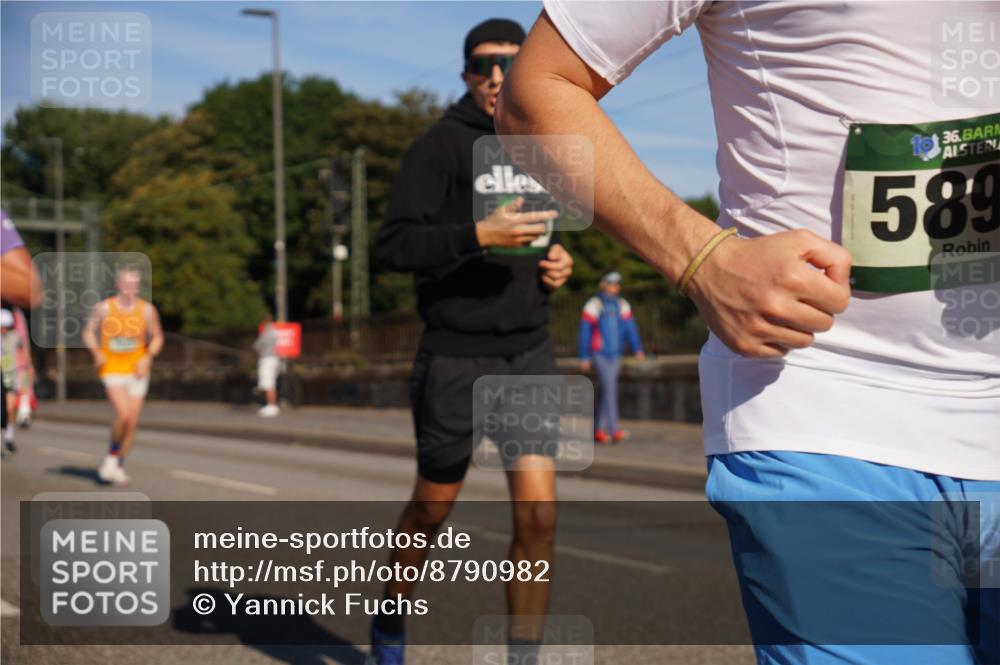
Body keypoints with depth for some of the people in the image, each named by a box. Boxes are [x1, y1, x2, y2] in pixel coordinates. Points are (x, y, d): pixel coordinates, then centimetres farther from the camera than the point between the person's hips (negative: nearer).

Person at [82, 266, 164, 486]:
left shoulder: (147, 309, -2)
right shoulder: (104, 308, -6)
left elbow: (157, 337, 9)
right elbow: (88, 332, 6)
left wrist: (148, 357, -8)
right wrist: (96, 352, -11)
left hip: (137, 370, 3)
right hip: (112, 369, -3)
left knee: (132, 422, 4)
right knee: (123, 414, -20)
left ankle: (118, 466, 21)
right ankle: (111, 456, 4)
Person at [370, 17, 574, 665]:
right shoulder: (441, 145, -7)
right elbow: (392, 245, -15)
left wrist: (559, 261, 5)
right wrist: (479, 236, -28)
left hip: (530, 352, 4)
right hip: (457, 356, -4)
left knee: (539, 512, -9)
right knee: (433, 509, 12)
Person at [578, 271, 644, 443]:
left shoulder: (623, 305, 8)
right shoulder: (593, 305, -6)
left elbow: (630, 328, -1)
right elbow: (584, 332, -5)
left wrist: (638, 350, -14)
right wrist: (584, 358, -7)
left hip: (615, 355, 5)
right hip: (599, 354, -5)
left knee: (608, 391, 9)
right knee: (609, 388, -17)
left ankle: (598, 429, 19)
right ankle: (614, 429, -22)